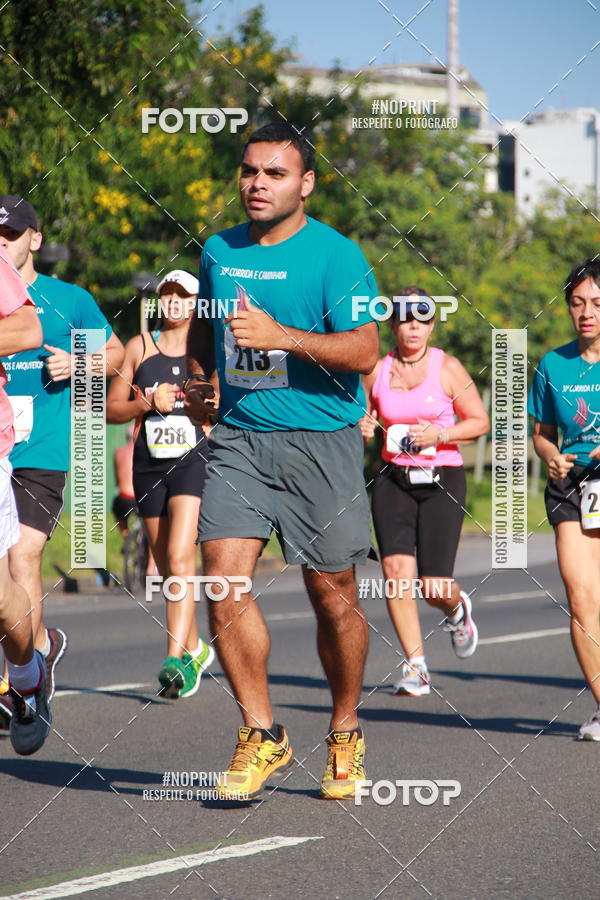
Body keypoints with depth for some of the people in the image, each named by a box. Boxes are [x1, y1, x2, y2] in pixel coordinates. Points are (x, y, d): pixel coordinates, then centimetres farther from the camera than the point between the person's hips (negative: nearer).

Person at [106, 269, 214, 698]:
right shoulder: (139, 347, 11)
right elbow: (111, 408, 11)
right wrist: (148, 403, -7)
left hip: (195, 457, -4)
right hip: (150, 462, 4)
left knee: (180, 557, -20)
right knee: (166, 566, 11)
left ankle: (176, 659, -27)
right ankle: (195, 647, 30)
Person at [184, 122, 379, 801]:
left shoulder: (335, 255, -5)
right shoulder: (219, 252, 11)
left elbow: (364, 350, -14)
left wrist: (283, 336, -23)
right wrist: (195, 380, 14)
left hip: (321, 443, -4)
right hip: (238, 439, 4)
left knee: (332, 597, 4)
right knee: (223, 579, -12)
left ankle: (345, 735, 24)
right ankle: (262, 737, -1)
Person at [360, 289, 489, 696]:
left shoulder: (448, 368, -3)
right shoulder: (377, 371, 5)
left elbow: (480, 421, 2)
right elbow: (362, 415, 20)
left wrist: (439, 435, -14)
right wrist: (364, 428, -4)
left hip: (442, 480, -2)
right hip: (394, 479, 2)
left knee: (435, 587, -6)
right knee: (396, 569, -17)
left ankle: (457, 608, 33)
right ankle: (416, 667, -8)